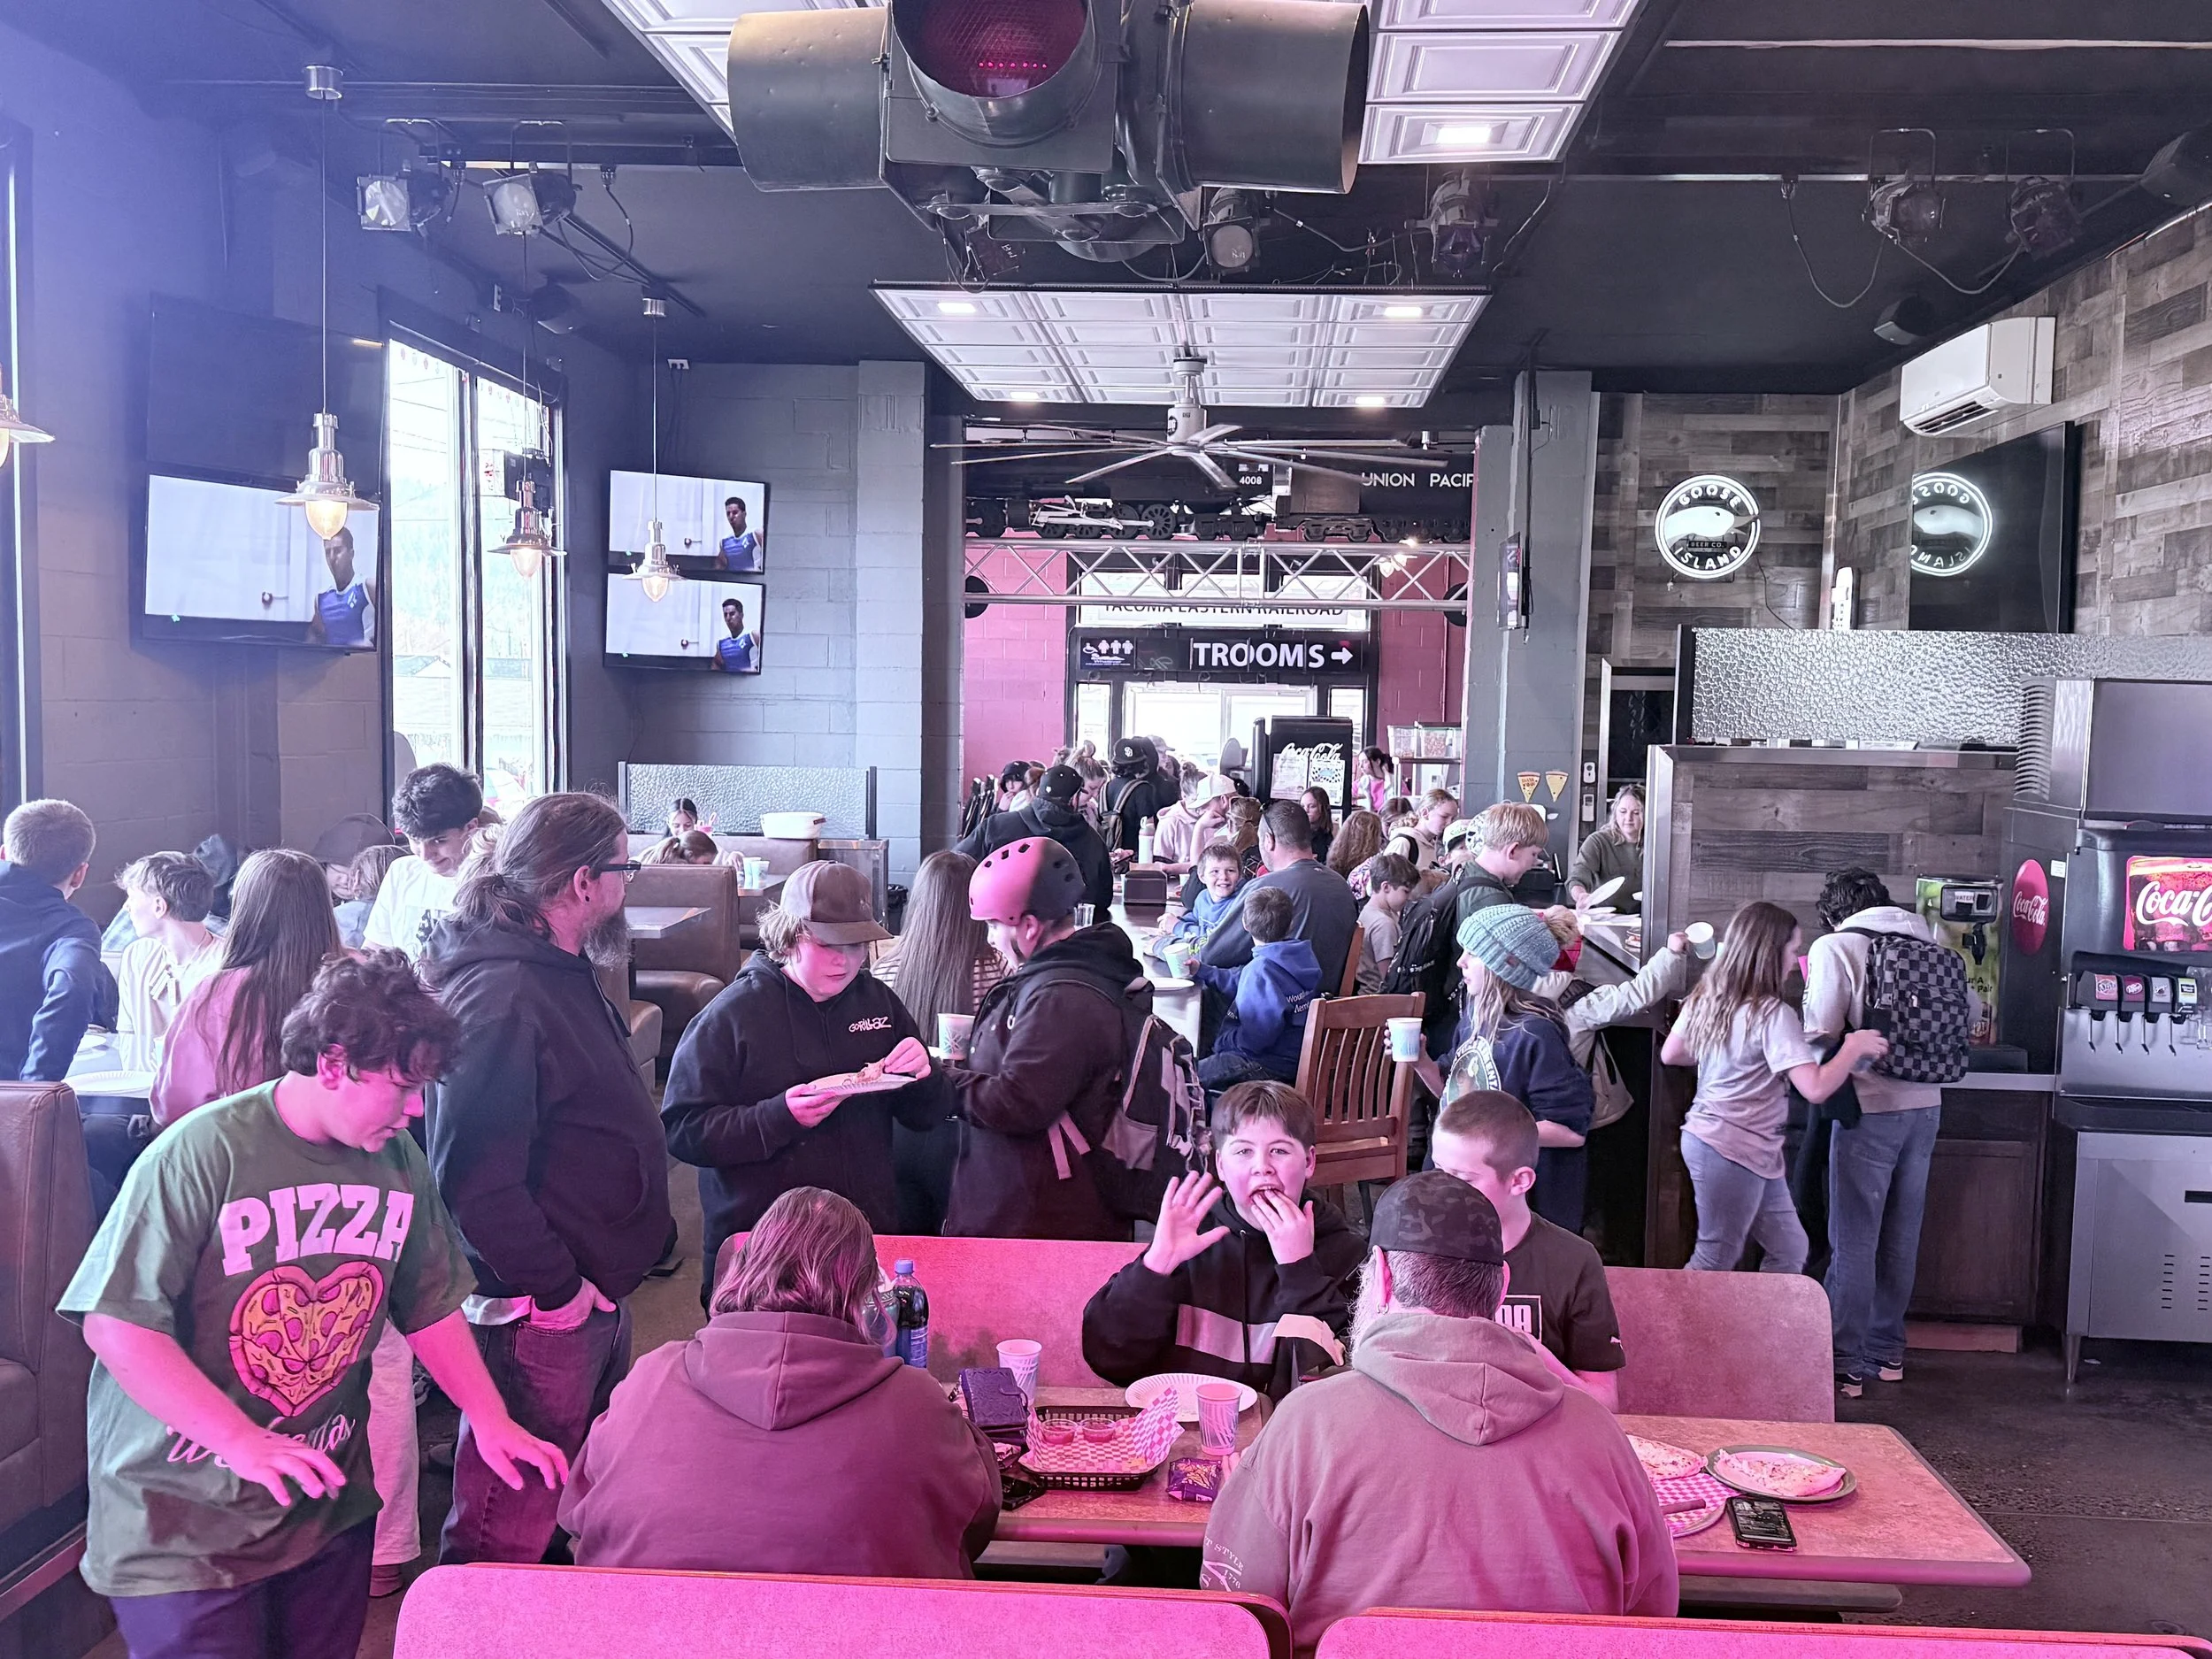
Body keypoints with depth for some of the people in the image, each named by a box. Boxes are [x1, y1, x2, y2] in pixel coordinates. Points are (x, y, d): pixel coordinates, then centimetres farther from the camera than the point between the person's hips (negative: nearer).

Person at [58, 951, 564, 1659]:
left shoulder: (398, 1160, -3)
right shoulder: (202, 1154, -20)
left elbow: (431, 1308, 8)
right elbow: (116, 1327, -20)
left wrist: (492, 1421, -2)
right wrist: (245, 1443, -26)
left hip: (330, 1508, 5)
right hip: (184, 1527, -5)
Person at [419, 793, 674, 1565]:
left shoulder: (562, 970, 9)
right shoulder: (501, 996, -23)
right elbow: (477, 1177, -28)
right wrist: (556, 1289, -21)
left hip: (596, 1289, 10)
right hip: (539, 1313, -10)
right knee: (507, 1530, 3)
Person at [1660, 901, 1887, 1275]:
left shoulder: (1704, 999, 5)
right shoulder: (1773, 1015, -19)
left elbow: (1670, 1054, 17)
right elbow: (1815, 1088, -26)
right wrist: (1854, 1047, -11)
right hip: (1732, 1152, -9)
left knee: (1790, 1251, 16)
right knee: (1715, 1261, 4)